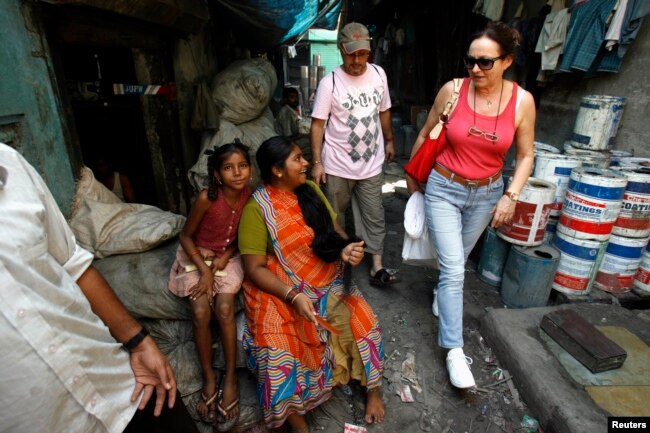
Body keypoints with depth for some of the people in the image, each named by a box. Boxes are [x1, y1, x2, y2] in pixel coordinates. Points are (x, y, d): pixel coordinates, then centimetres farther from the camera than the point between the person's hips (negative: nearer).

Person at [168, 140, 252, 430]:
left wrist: (225, 256, -13)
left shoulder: (250, 197, -13)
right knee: (201, 313, -17)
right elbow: (186, 236, -10)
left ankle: (230, 378, -3)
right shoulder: (207, 198, -22)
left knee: (225, 309, -19)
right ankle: (209, 379, 2)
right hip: (196, 256, -1)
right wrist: (204, 270, -16)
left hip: (227, 258, 2)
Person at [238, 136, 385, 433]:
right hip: (281, 292, -4)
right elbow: (254, 268, -13)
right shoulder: (257, 208, -13)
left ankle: (372, 391, 17)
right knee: (280, 353, -23)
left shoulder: (311, 190, 3)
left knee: (363, 325, -11)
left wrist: (347, 249, -16)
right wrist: (293, 295, -25)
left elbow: (335, 231, 7)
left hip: (328, 282, 5)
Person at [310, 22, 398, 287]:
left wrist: (389, 140, 18)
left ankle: (377, 267, 17)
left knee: (374, 216, 6)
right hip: (337, 165, -2)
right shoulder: (330, 82, -11)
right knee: (334, 217, 13)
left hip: (372, 164, 3)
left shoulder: (379, 74, 1)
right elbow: (317, 124, -11)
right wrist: (317, 162, -15)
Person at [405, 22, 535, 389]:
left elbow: (526, 155, 1)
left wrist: (510, 196, -10)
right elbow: (426, 134, 2)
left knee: (457, 261, 20)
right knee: (454, 269, -6)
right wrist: (412, 174, 11)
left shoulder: (522, 101, -9)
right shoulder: (452, 90, -12)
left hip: (486, 194, 2)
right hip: (444, 189, -2)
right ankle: (455, 350, 7)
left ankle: (442, 292, 53)